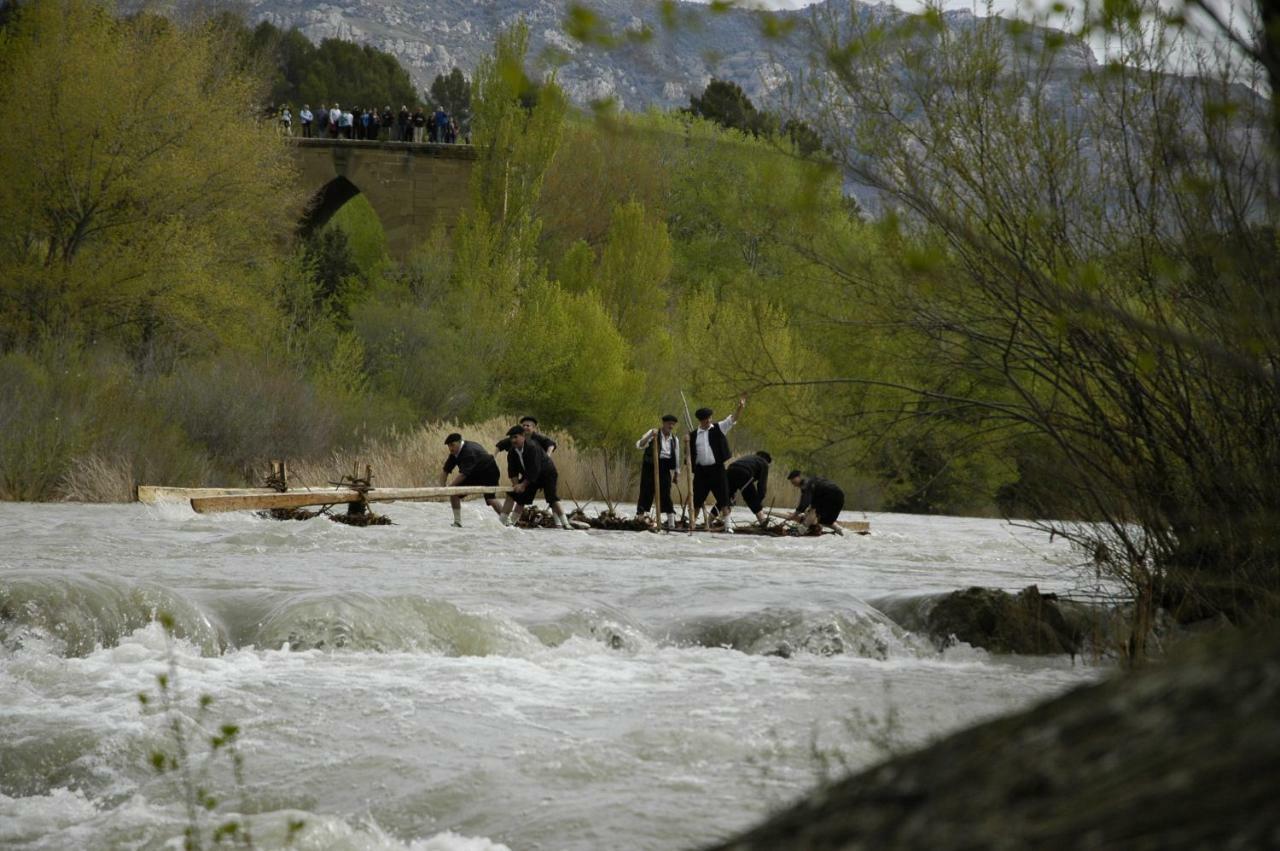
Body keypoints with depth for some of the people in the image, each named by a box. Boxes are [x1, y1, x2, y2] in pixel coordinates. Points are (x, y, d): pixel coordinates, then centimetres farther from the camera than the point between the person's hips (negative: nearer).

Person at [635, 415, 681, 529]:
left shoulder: (674, 440, 13)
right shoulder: (653, 433, 1)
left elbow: (676, 458, 18)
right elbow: (639, 445, -11)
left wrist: (676, 473, 17)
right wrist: (650, 436, -26)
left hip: (665, 468, 2)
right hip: (650, 466, -2)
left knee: (665, 494, -2)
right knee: (646, 492, -3)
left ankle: (671, 522, -1)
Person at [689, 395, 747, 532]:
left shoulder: (718, 428, 4)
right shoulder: (693, 435, 7)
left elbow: (732, 419, -6)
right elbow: (689, 453, 10)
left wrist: (740, 408, -22)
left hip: (717, 469, -1)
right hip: (701, 470, 1)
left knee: (723, 499, -3)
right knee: (697, 499, 7)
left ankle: (727, 525, 0)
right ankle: (692, 523, 17)